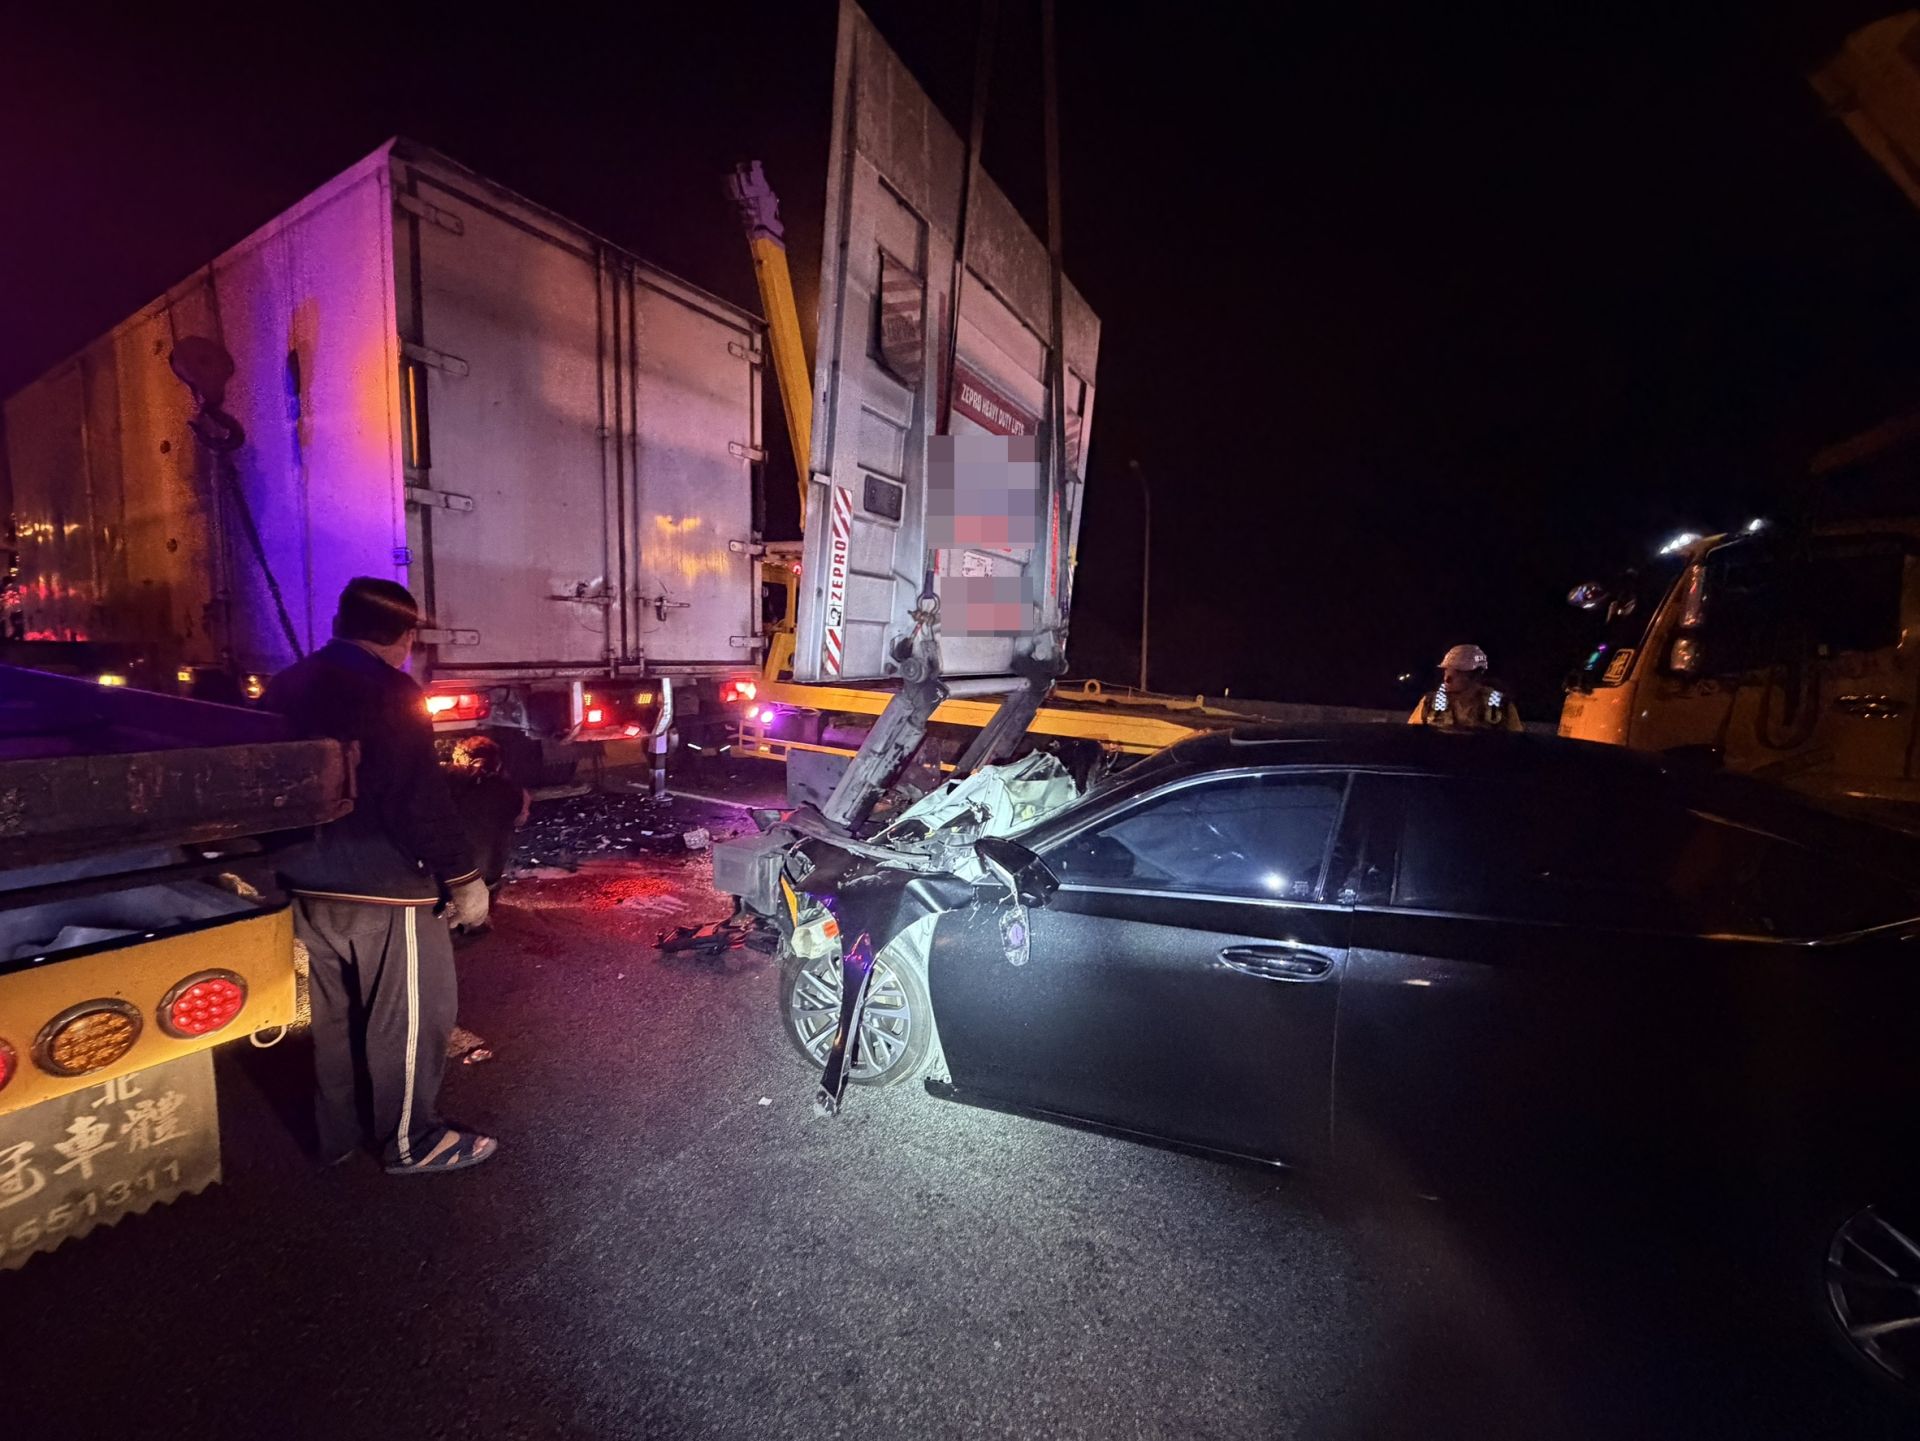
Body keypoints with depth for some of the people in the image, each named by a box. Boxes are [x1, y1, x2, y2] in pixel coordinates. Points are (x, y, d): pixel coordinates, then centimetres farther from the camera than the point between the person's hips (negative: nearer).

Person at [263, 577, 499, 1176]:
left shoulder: (285, 687, 9)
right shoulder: (389, 693, -19)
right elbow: (422, 801, -23)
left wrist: (297, 860, 25)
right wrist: (463, 877, -16)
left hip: (309, 885, 9)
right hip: (385, 888, -9)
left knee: (333, 1013, 20)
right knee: (410, 1016, 6)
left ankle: (337, 1135, 34)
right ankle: (411, 1143, 18)